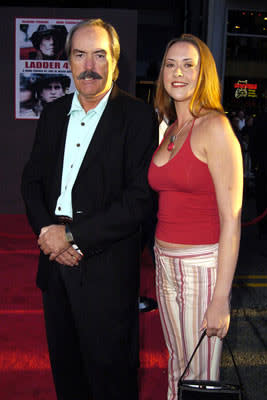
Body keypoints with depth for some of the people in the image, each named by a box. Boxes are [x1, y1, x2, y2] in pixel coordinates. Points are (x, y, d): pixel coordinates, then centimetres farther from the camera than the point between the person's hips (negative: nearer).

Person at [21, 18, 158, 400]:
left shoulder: (138, 117, -10)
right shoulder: (53, 113, 9)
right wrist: (47, 230, -8)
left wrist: (73, 235, -17)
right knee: (64, 365, 21)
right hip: (55, 260, 6)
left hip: (106, 268, -5)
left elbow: (139, 198, -16)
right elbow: (32, 179, 11)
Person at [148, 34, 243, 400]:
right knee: (177, 366, 20)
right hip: (166, 263, 7)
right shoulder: (170, 131, 11)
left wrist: (221, 299, -19)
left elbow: (231, 218, -17)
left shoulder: (215, 127, -12)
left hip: (203, 267, -7)